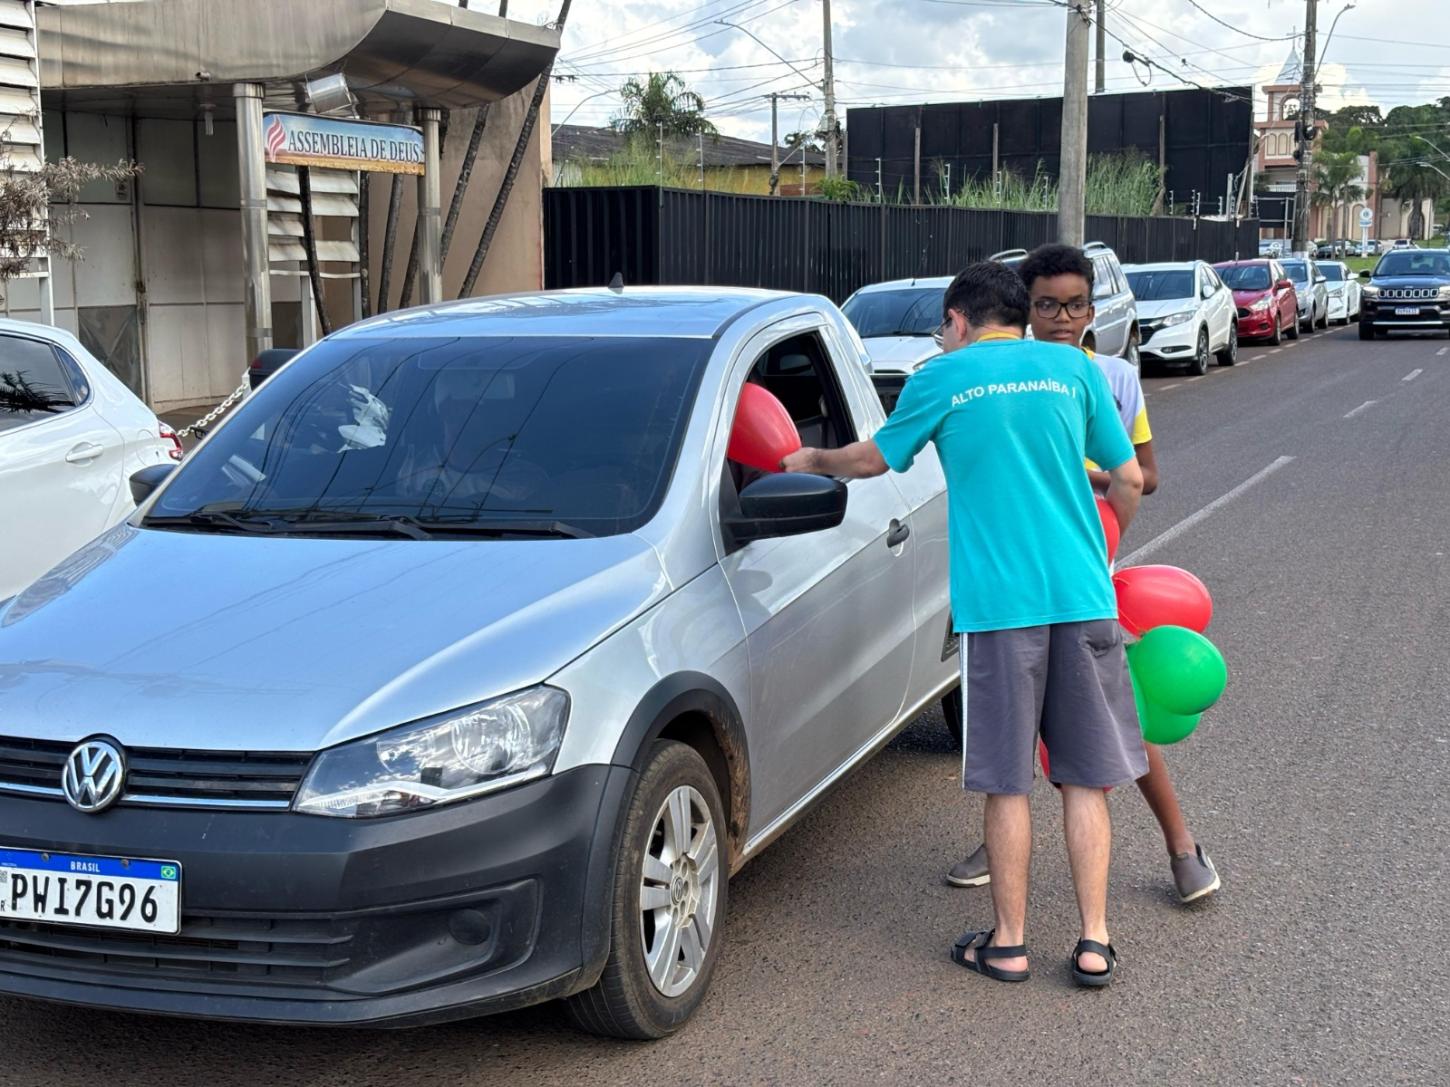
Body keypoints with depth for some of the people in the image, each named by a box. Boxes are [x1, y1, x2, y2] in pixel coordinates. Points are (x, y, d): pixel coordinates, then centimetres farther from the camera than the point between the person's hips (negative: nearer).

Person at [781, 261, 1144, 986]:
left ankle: (1008, 943, 16)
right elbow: (1128, 479, 11)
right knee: (1086, 776, 9)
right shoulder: (1074, 369, 9)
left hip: (998, 601, -2)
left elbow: (872, 460, 16)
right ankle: (1094, 943, 12)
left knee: (1007, 781, 7)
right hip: (1083, 596, 3)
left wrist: (811, 460, 36)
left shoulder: (942, 378, 3)